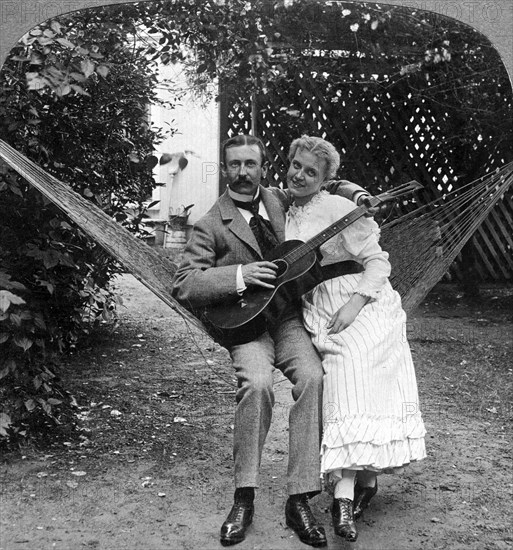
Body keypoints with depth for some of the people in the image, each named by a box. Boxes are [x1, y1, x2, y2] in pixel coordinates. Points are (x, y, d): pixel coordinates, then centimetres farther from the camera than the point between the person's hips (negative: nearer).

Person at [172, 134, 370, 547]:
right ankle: (243, 499, -13)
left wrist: (351, 190, 9)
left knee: (313, 378, -26)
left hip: (288, 316, 3)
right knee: (257, 384, -31)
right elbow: (183, 285, -10)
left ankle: (299, 501, -17)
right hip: (245, 324, -3)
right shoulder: (211, 226, -2)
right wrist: (239, 275, -21)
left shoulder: (279, 200, 11)